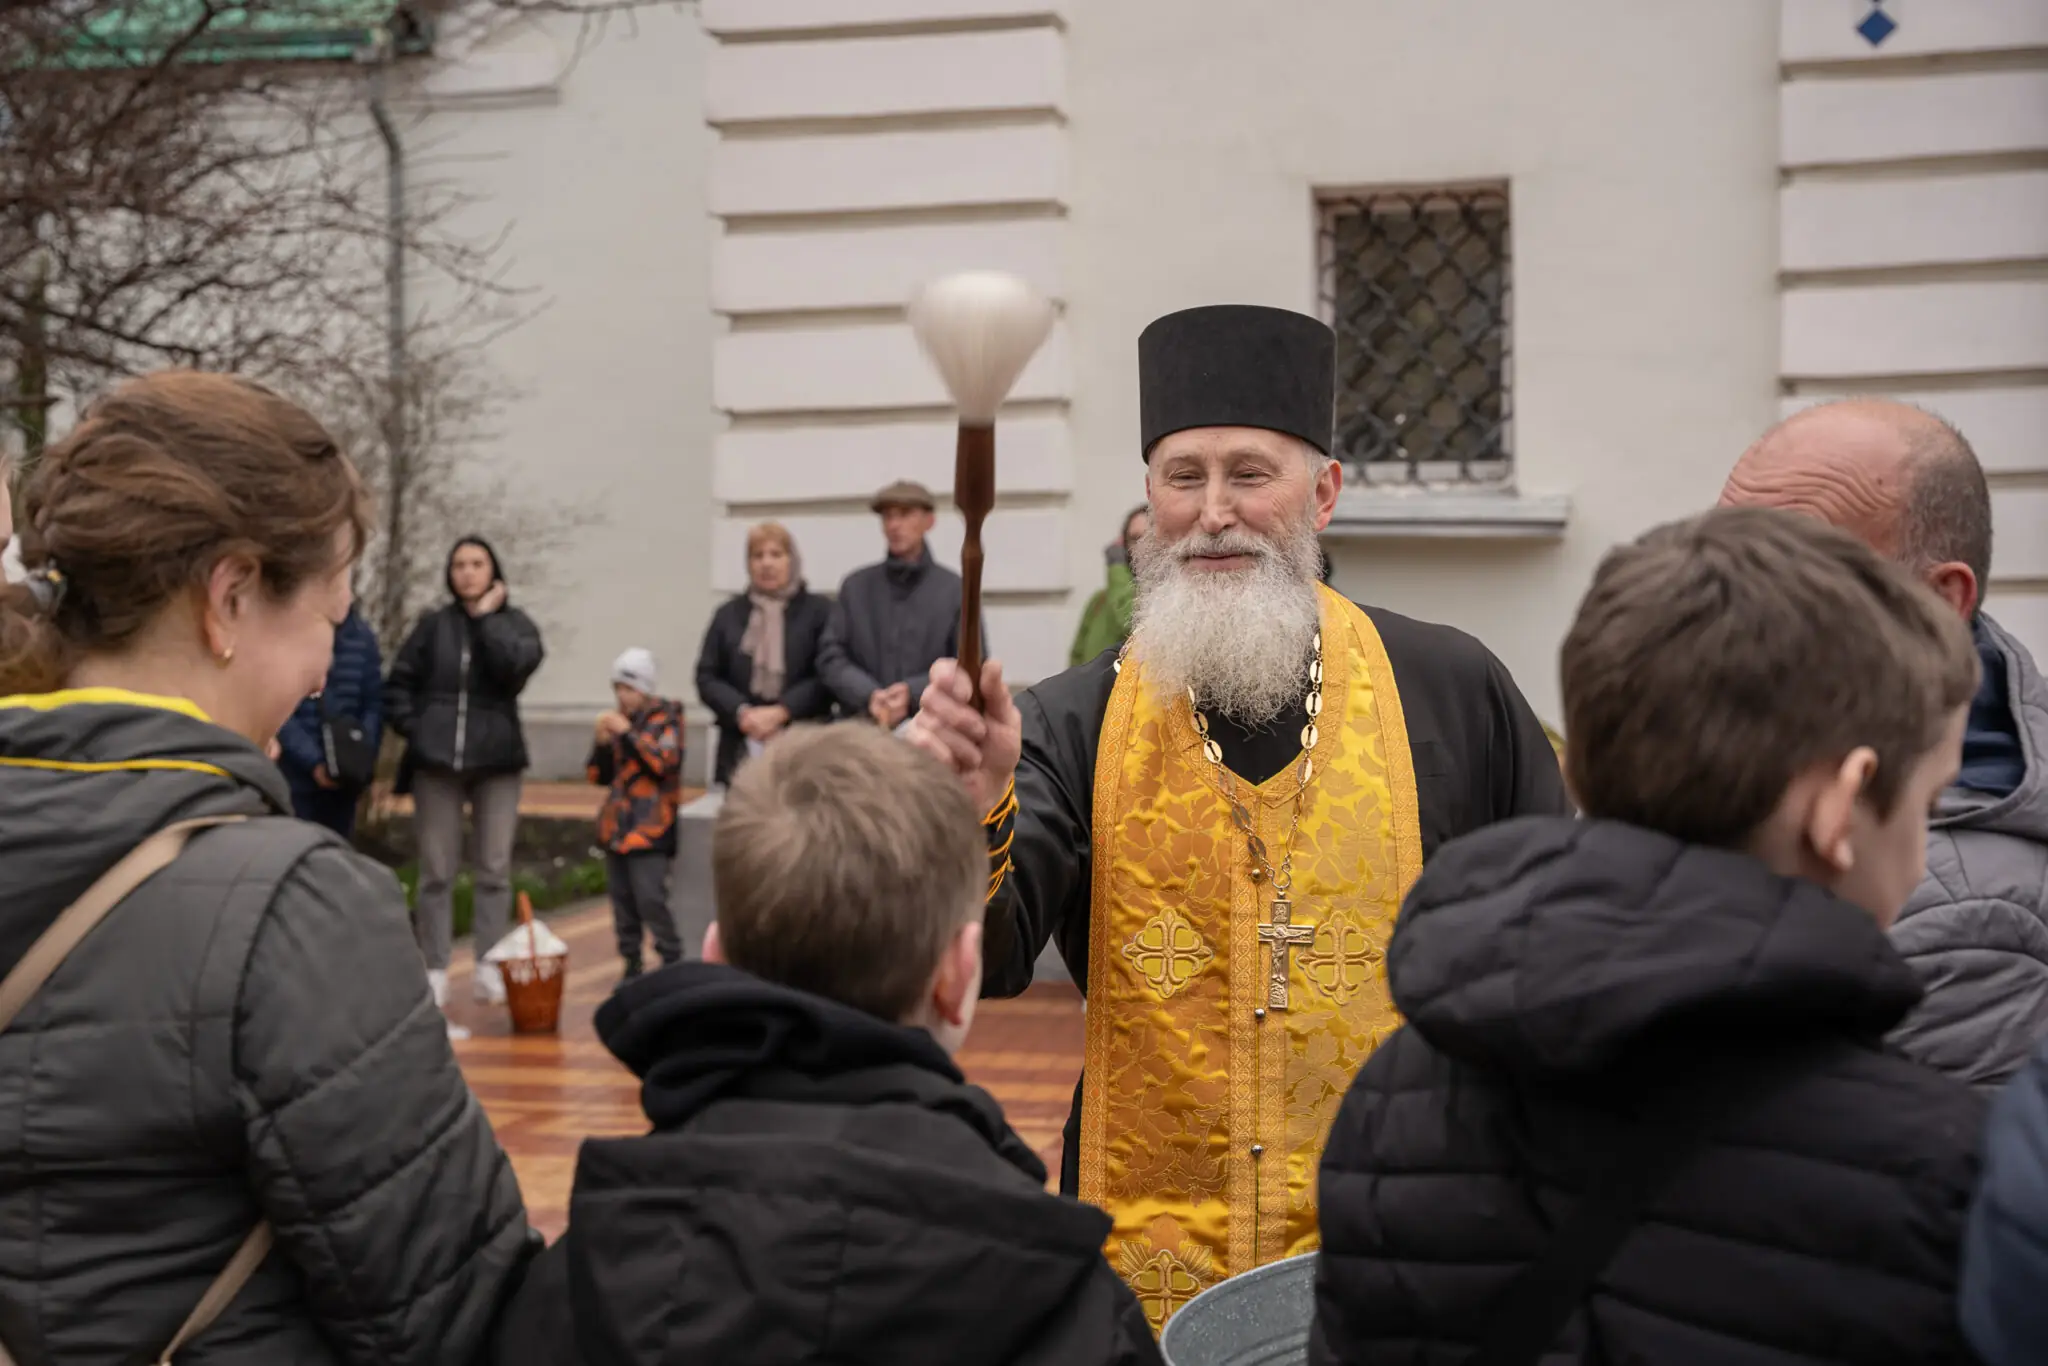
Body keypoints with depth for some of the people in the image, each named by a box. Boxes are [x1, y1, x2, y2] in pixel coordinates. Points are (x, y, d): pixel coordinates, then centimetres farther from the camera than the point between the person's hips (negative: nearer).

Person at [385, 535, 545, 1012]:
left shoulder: (516, 623, 5)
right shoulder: (433, 626, 5)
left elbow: (514, 668, -16)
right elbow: (398, 685, 7)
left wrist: (485, 617, -9)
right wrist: (415, 728, -6)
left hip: (497, 759, 0)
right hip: (436, 759, 0)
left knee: (494, 868, 3)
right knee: (437, 871, 3)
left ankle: (489, 967, 9)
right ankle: (435, 970, 7)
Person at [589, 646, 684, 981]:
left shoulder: (666, 719, -2)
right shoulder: (618, 721, 13)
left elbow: (665, 762, -18)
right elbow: (599, 776, 15)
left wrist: (627, 734, -20)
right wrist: (602, 743, -3)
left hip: (650, 826, -6)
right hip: (617, 824, 6)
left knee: (650, 897, -12)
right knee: (622, 897, 6)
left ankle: (673, 958, -2)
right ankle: (632, 963, 14)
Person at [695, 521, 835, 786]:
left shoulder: (819, 612, 6)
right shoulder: (728, 615, 15)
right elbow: (707, 677, 10)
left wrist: (780, 712, -14)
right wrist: (742, 712, -9)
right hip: (742, 751, 2)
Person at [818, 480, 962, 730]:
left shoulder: (955, 589, 4)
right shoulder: (856, 586, 13)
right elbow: (831, 656, 8)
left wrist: (913, 693, -14)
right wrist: (868, 695, -12)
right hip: (862, 727, 2)